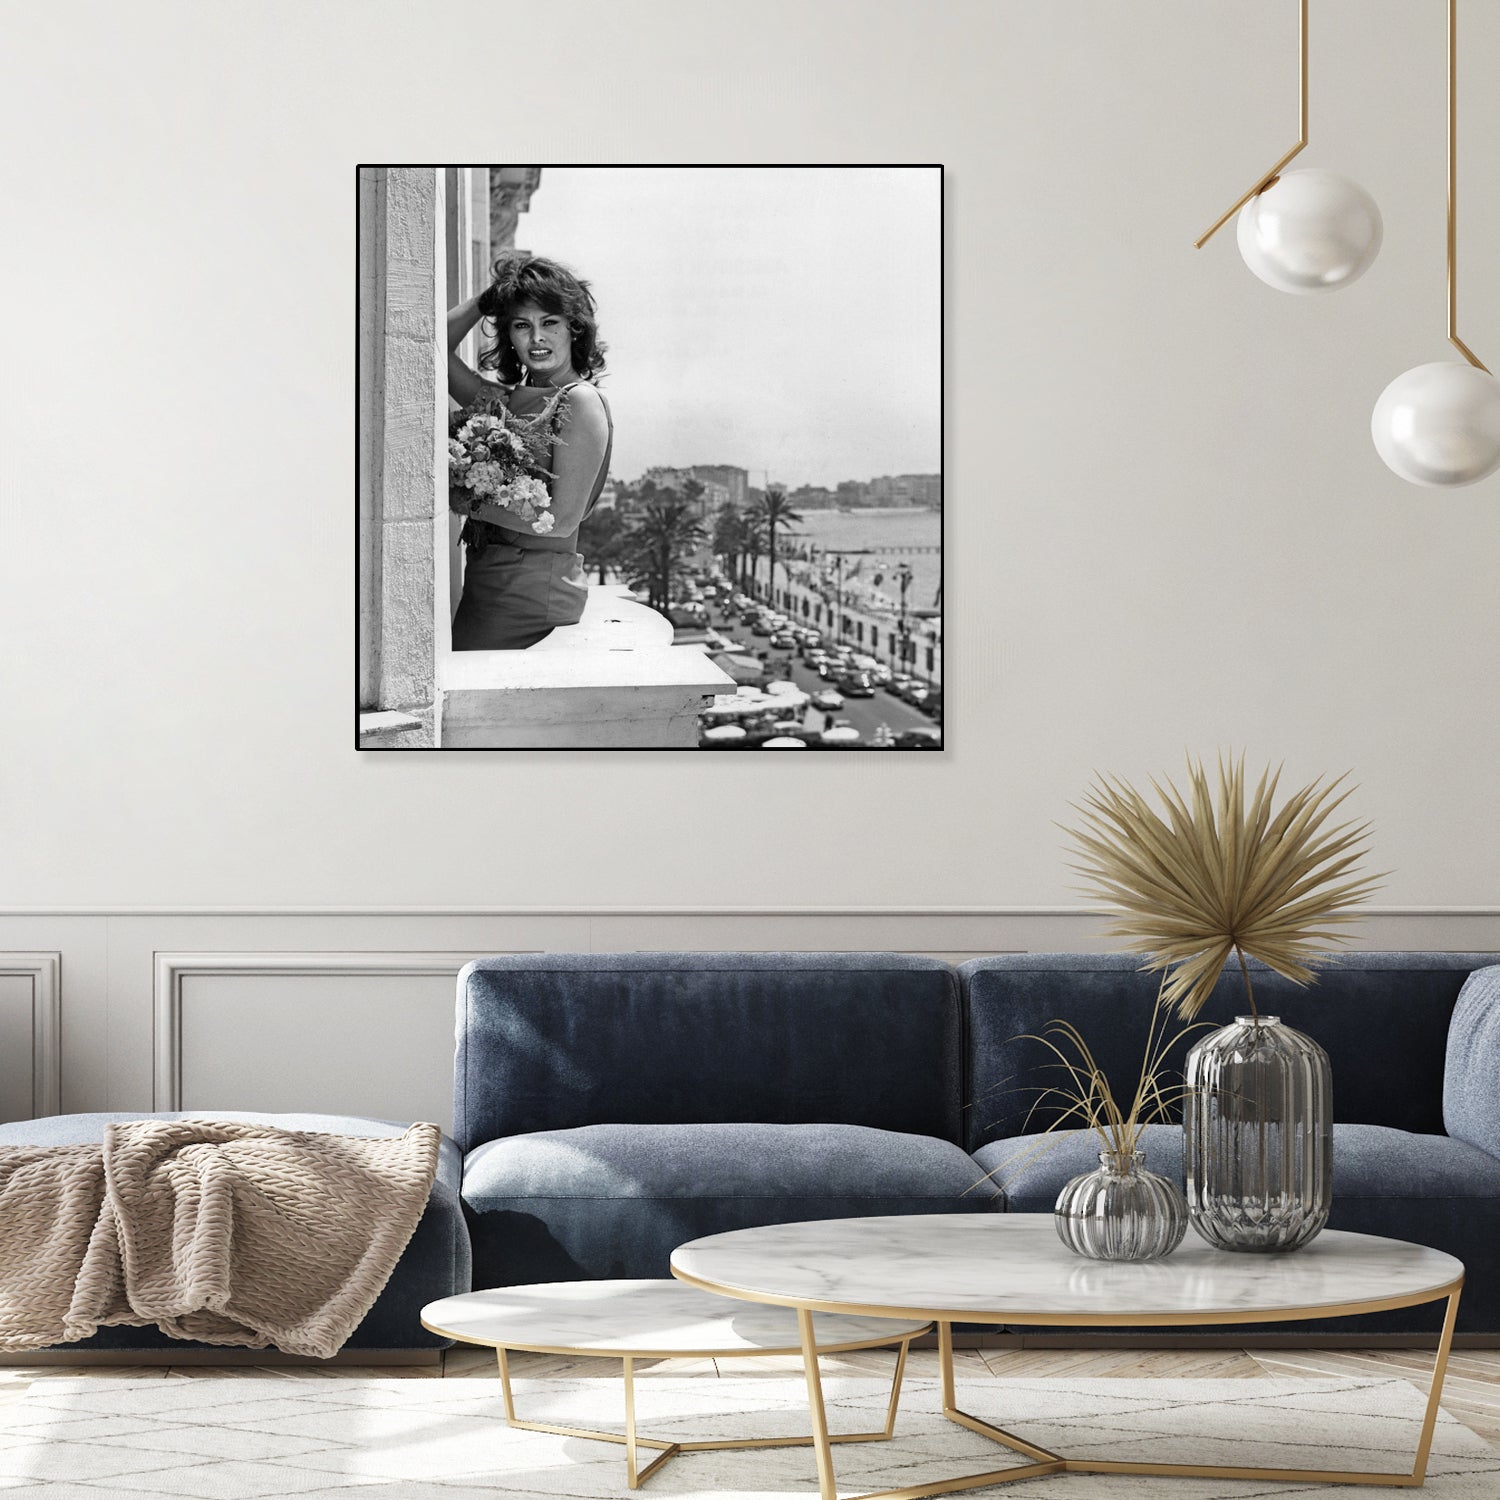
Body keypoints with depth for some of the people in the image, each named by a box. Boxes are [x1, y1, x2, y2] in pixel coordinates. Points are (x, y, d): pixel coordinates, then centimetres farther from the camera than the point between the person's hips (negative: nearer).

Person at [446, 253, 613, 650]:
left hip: (536, 584, -7)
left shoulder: (582, 401, -9)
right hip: (487, 580, 7)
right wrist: (490, 298, 12)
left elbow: (561, 520, -15)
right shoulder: (509, 399, 12)